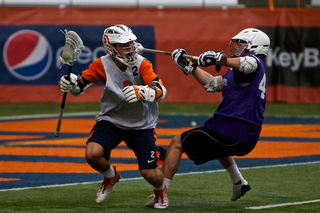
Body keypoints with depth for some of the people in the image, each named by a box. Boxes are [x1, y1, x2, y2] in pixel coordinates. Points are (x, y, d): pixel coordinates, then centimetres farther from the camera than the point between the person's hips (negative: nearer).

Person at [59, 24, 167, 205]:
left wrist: (141, 92, -52)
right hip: (111, 121, 1)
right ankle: (110, 176, 11)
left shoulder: (141, 64, -20)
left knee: (150, 175, -8)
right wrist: (70, 84, -29)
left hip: (141, 126, -1)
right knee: (93, 153, -26)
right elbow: (80, 85, -5)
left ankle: (160, 188, 33)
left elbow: (161, 91, -32)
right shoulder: (102, 65, -14)